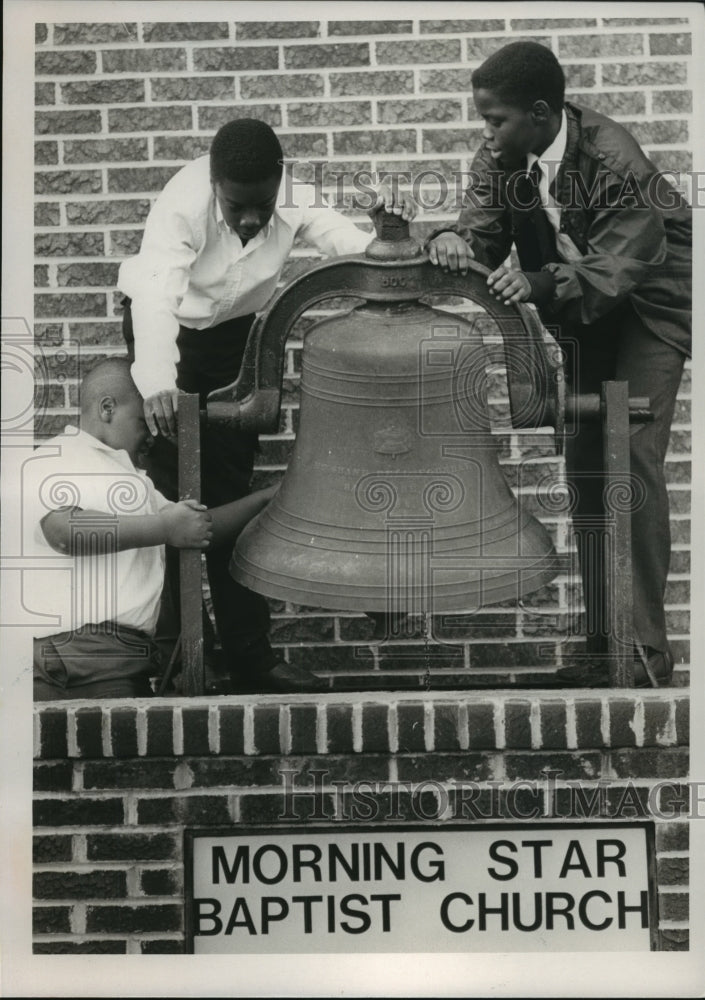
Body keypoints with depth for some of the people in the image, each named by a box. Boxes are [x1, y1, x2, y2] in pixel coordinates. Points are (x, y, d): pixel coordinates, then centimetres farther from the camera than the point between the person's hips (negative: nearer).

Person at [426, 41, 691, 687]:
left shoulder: (614, 159, -29)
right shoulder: (502, 159, -10)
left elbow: (618, 267, -33)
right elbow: (483, 227, -11)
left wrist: (541, 283, -49)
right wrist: (453, 240, -35)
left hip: (646, 301, -6)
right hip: (580, 311, 7)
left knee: (632, 456, -18)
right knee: (584, 461, 4)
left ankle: (646, 648, -12)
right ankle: (603, 641, 12)